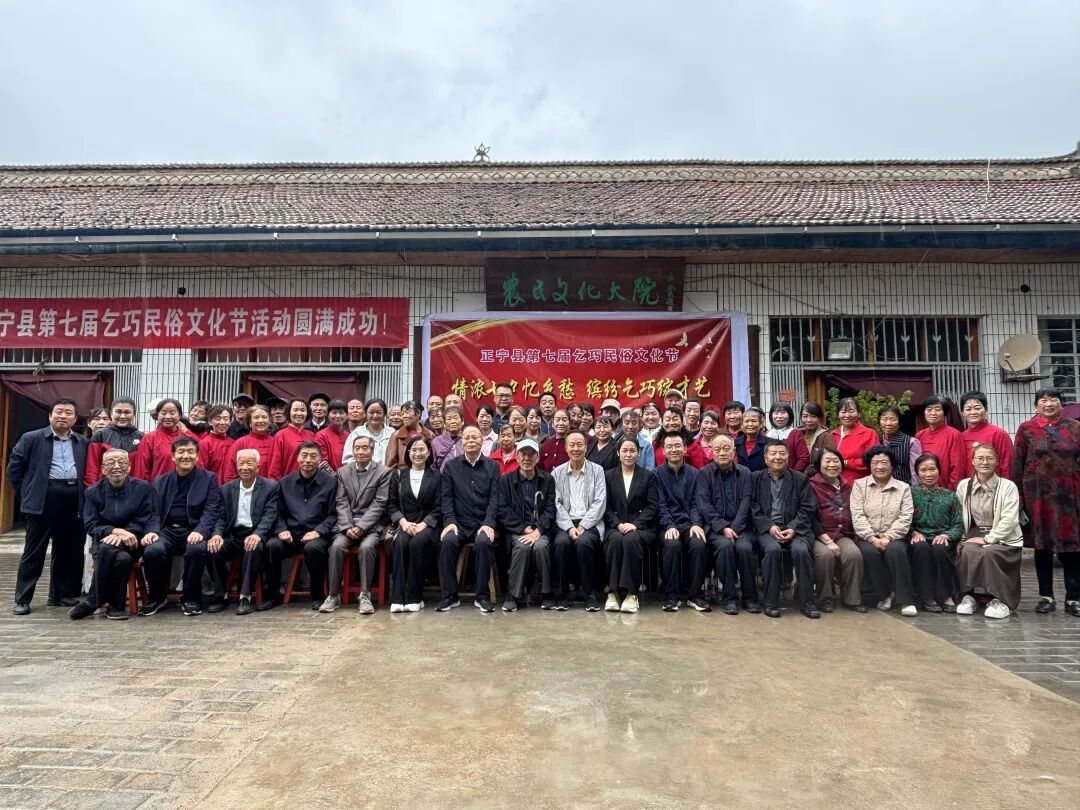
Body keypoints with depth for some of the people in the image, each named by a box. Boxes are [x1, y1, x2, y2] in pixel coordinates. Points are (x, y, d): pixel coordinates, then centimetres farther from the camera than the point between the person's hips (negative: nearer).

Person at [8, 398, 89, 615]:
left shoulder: (83, 443, 13)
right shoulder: (31, 439, 3)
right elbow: (14, 468, 5)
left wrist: (82, 495, 6)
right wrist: (27, 494, 3)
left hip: (73, 501, 3)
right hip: (43, 500, -3)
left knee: (68, 551, 9)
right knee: (34, 552, 2)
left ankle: (60, 595, 20)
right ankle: (22, 599, 10)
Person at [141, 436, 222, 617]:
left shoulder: (209, 479, 8)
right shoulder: (160, 481, 18)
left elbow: (211, 511, -3)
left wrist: (200, 531, -22)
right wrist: (151, 531, -11)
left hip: (193, 531, -2)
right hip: (167, 530, 2)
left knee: (197, 549, -35)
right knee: (152, 551, -29)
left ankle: (191, 599, -12)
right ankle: (157, 597, -2)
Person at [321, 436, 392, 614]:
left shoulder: (383, 472, 2)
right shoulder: (343, 472, 13)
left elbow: (379, 504, -5)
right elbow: (342, 502, 6)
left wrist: (361, 527, -14)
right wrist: (348, 526, -9)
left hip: (371, 524, -3)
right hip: (347, 524, 3)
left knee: (366, 547, -31)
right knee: (337, 546, -25)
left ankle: (365, 596, -19)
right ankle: (334, 595, -14)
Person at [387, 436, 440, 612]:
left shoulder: (436, 476, 9)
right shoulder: (398, 475, 15)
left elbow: (438, 507, 2)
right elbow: (391, 504, 9)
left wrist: (423, 524, -13)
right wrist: (403, 521, -9)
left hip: (427, 524, -1)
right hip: (404, 523, 1)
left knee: (416, 543, -33)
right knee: (400, 543, -32)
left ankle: (414, 598, -24)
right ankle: (397, 598, -31)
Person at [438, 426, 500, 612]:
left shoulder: (492, 466, 9)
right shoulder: (451, 466, 10)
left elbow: (494, 498, 1)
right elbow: (446, 497, 4)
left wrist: (489, 523, -13)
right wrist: (449, 521, -11)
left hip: (483, 522, -1)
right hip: (459, 521, 1)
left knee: (484, 542, -32)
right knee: (447, 540, -30)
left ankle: (482, 596, -17)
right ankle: (450, 595, -15)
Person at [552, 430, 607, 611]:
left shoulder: (597, 470, 10)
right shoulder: (557, 472, 13)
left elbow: (599, 502, 0)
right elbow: (557, 504, 3)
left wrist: (583, 526, -12)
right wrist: (569, 527, -12)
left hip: (590, 523, -1)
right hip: (566, 524, 1)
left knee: (584, 542, -32)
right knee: (561, 542, -30)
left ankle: (590, 594, -17)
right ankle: (563, 594, -14)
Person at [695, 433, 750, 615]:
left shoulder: (744, 473, 12)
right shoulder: (704, 474, 7)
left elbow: (745, 503, 1)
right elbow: (704, 505, -4)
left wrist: (734, 528, -14)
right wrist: (723, 527, -16)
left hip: (739, 526, 2)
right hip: (715, 527, -1)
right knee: (724, 545, -32)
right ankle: (729, 597, -18)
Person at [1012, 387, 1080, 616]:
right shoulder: (1026, 429, 3)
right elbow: (1017, 464, 2)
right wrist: (1018, 495, -3)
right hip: (1038, 493, -1)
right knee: (1042, 544, 6)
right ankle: (1046, 596, 14)